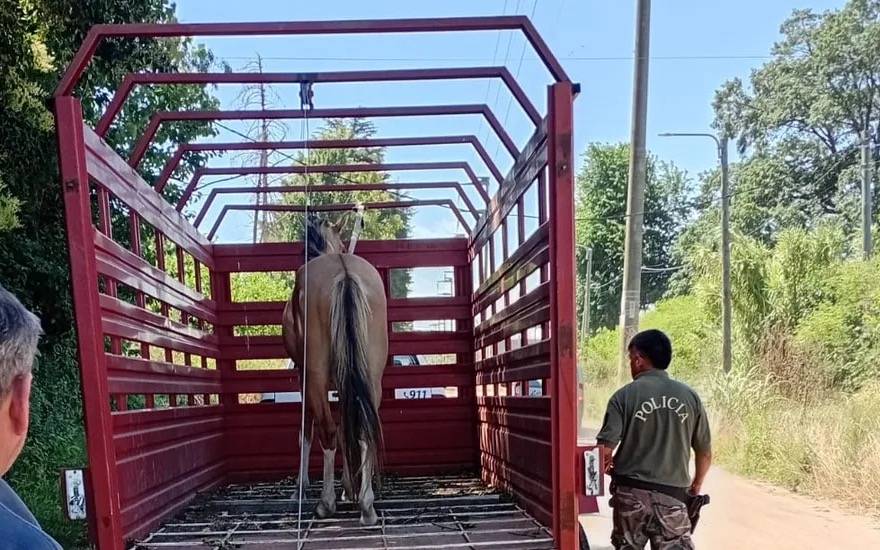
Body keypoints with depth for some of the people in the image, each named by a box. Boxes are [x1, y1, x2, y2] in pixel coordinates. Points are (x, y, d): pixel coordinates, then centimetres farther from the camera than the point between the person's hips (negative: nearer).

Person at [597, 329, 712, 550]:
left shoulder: (624, 396, -7)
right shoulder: (690, 396, 2)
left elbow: (605, 451, -13)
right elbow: (705, 453, 9)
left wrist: (610, 468, 10)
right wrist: (696, 485, 27)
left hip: (631, 492, -1)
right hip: (673, 495, 1)